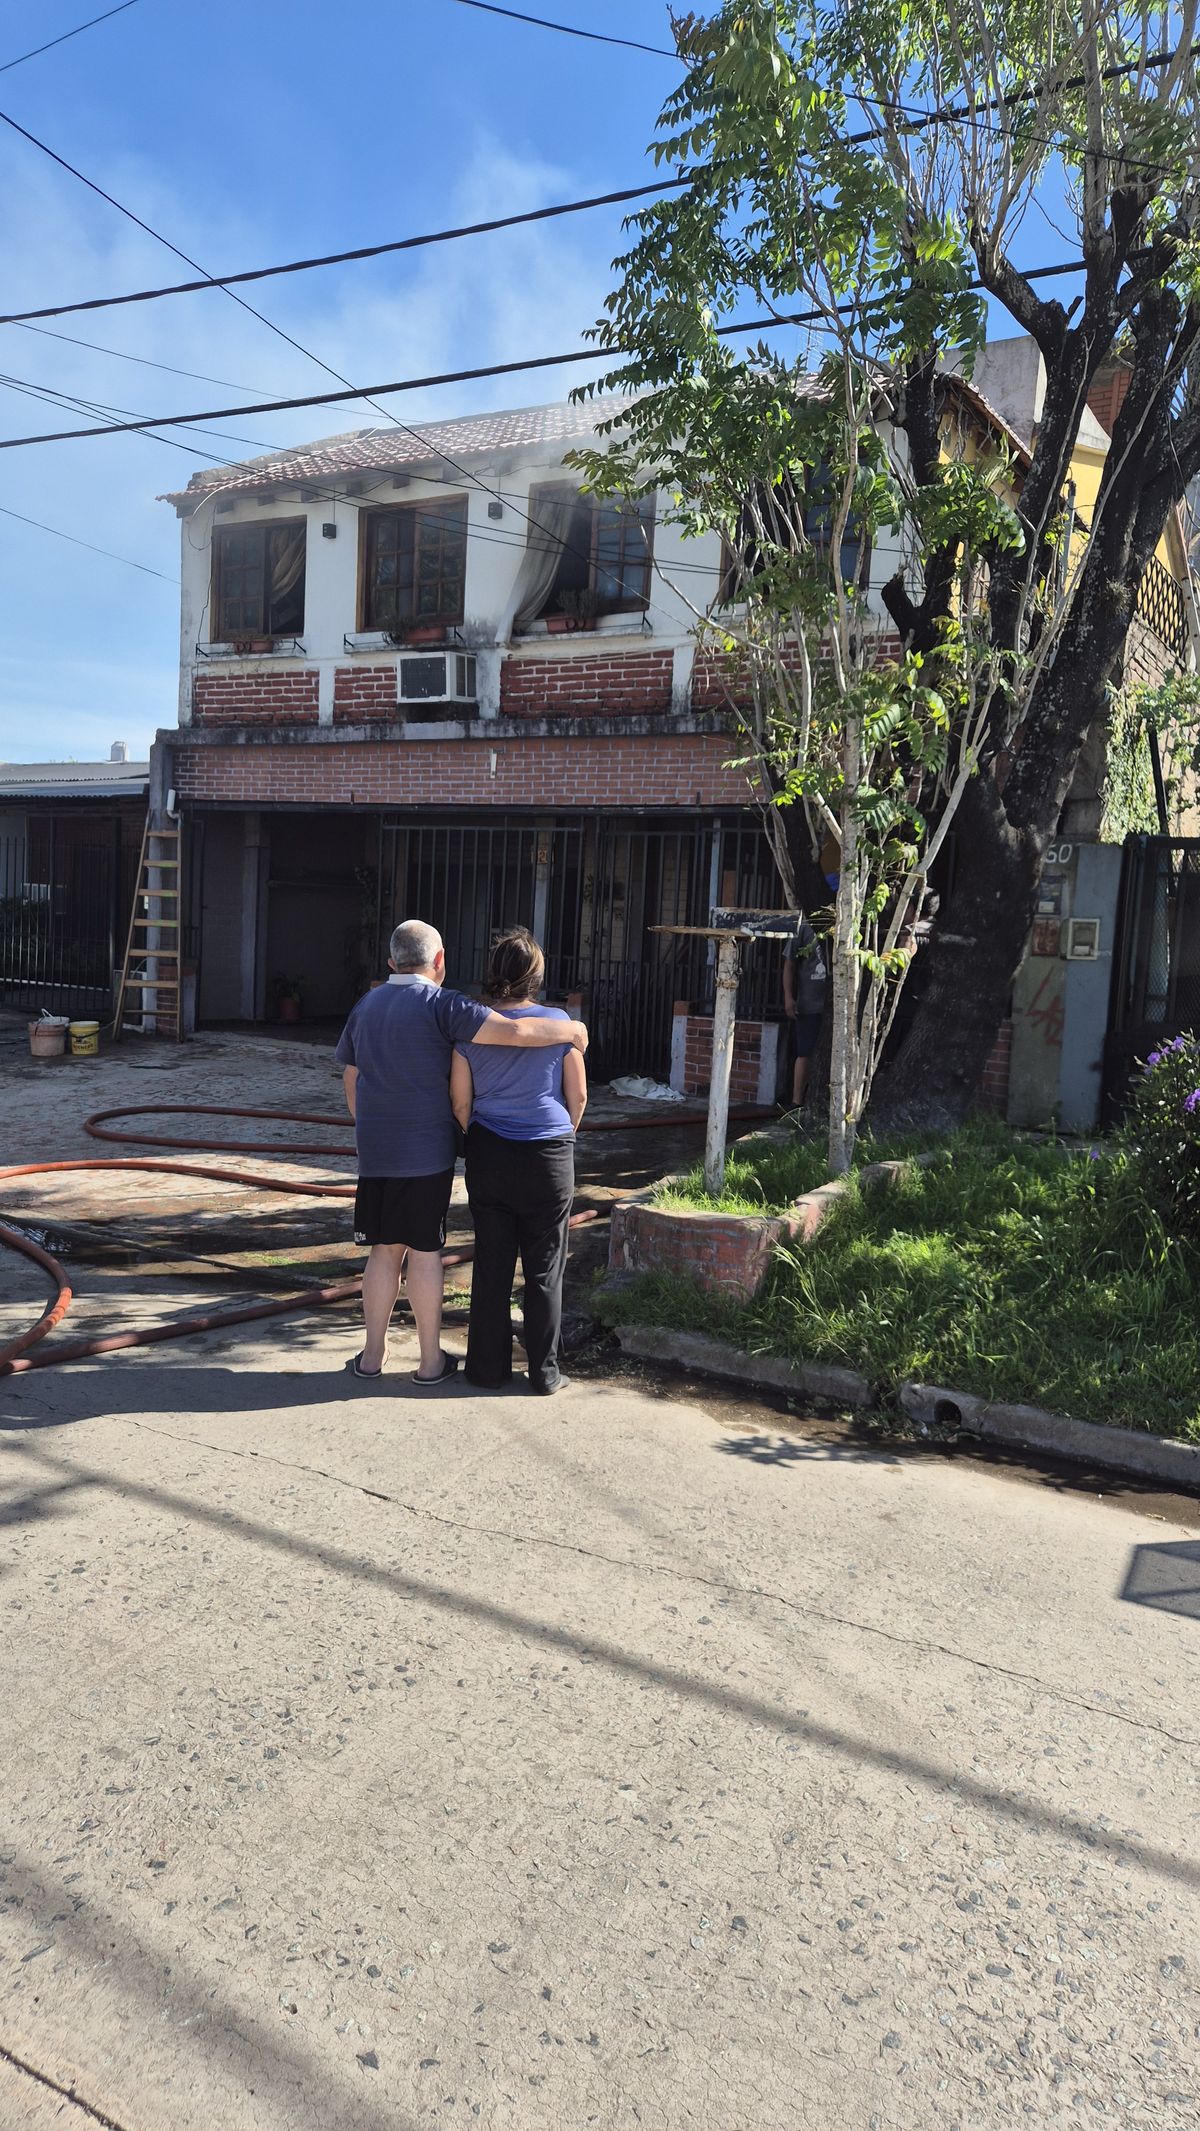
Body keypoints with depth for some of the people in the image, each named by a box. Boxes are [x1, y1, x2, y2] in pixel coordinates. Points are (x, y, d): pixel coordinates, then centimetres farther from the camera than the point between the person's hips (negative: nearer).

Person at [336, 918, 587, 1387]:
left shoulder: (365, 1007, 11)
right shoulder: (440, 1004, -10)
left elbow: (350, 1078, 19)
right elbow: (514, 1032, -21)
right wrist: (571, 1029, -7)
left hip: (375, 1152, 5)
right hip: (426, 1151, -5)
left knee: (384, 1250, 12)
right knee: (424, 1250, 3)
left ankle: (372, 1356, 16)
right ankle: (431, 1361, 11)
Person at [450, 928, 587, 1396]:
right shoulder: (558, 1022, -5)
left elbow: (460, 1102, -1)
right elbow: (578, 1096, 1)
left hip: (489, 1157, 1)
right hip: (549, 1159, -1)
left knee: (491, 1265, 10)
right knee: (545, 1269, 8)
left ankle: (489, 1366, 18)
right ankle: (544, 1372, 14)